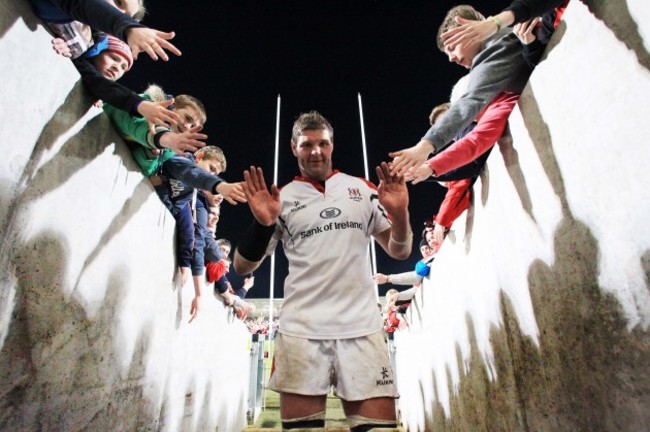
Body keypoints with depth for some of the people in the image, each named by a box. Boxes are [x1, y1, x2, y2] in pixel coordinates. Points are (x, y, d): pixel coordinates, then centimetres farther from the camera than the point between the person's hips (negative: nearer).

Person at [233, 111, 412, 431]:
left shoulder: (363, 189, 12)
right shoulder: (281, 198, 8)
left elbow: (399, 251, 12)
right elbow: (242, 267, 5)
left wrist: (400, 213, -9)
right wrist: (263, 224, -14)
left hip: (362, 327, 1)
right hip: (301, 330, 0)